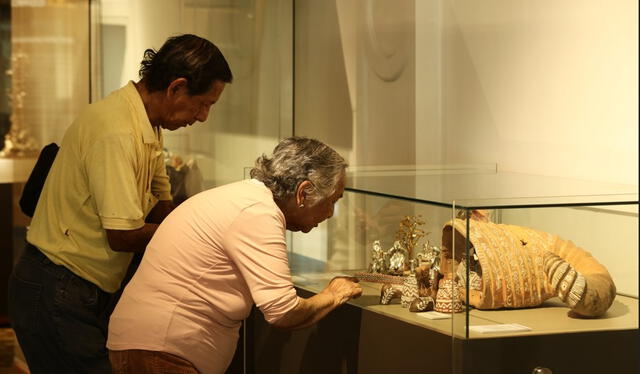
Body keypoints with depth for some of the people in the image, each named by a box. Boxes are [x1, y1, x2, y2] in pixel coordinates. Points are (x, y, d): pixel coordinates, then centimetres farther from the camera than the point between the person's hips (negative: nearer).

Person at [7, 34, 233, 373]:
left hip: (90, 293, 10)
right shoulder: (116, 132, -24)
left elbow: (160, 207, 11)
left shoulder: (148, 128, 9)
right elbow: (123, 236, -25)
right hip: (56, 292, -10)